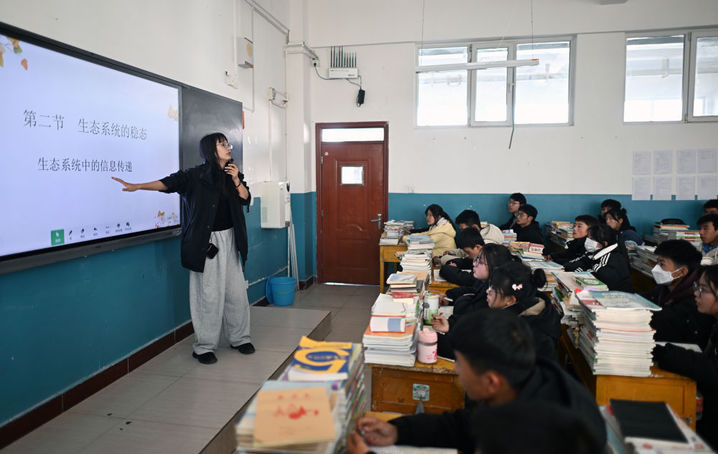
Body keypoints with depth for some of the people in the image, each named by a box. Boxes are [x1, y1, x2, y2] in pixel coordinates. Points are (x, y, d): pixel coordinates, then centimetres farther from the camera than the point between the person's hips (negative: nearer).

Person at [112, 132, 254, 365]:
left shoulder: (232, 174, 10)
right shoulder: (195, 175, -7)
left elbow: (246, 199, 8)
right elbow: (168, 183, -17)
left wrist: (236, 180, -7)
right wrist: (136, 186, -29)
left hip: (229, 239, 5)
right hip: (206, 241, -5)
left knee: (236, 290, 9)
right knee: (208, 295, -3)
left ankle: (239, 338, 26)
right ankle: (204, 346, 11)